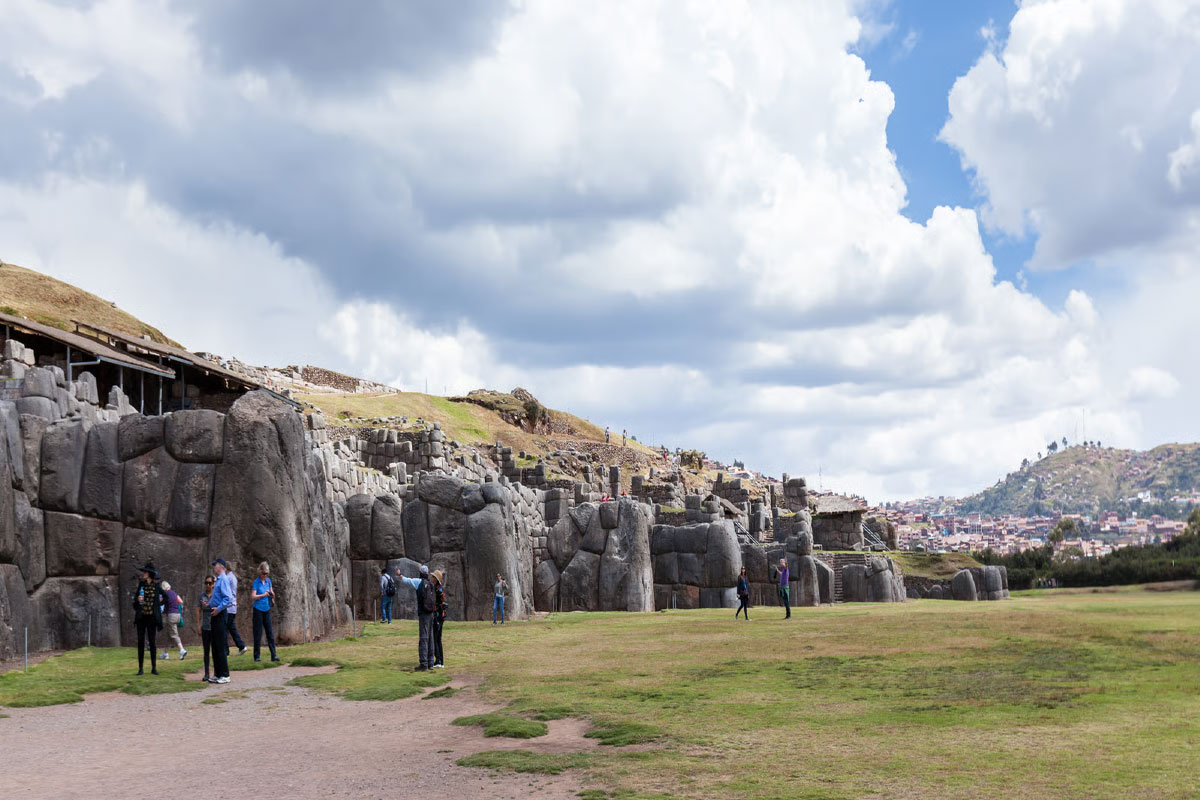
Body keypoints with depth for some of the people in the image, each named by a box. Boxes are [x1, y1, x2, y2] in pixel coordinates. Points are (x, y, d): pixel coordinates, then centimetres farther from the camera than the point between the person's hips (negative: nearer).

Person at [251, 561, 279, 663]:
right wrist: (263, 595, -24)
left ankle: (273, 655, -2)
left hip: (267, 609, 5)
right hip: (258, 610, -5)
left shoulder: (268, 580, 8)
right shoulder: (256, 582, -8)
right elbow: (253, 596, -13)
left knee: (270, 633, 0)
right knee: (258, 634, 0)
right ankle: (256, 656, 8)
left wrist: (272, 594, -3)